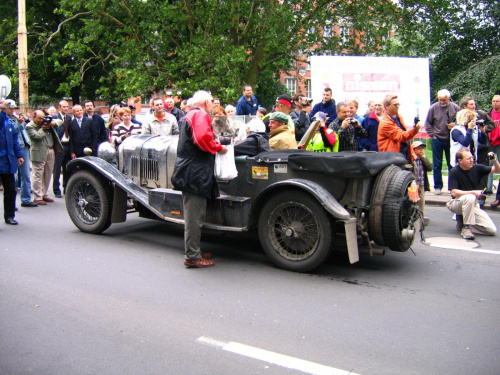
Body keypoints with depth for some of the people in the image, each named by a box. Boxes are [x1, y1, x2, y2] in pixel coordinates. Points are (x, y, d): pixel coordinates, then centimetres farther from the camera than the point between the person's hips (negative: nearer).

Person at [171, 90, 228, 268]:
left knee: (194, 215, 17)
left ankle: (194, 252, 27)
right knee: (194, 217, -5)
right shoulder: (201, 115, -10)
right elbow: (203, 139, -26)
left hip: (190, 172, 11)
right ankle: (192, 257, 1)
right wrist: (219, 147, -11)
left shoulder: (189, 115, 23)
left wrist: (214, 142, 14)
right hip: (195, 173, -11)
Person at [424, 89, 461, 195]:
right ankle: (438, 187, 14)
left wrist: (456, 125, -10)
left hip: (451, 140, 1)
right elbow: (428, 123, 4)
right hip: (438, 140, -1)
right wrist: (432, 135, -2)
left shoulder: (455, 108, -1)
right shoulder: (433, 108, -4)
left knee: (452, 165, 8)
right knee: (437, 165, 4)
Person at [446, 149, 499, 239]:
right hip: (456, 203, -5)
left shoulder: (476, 168, -2)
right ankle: (466, 227, -23)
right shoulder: (454, 172, -14)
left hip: (473, 205, 5)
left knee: (492, 230, -8)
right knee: (470, 198, -39)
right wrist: (473, 192, -26)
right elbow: (454, 192, -21)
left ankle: (462, 220, 10)